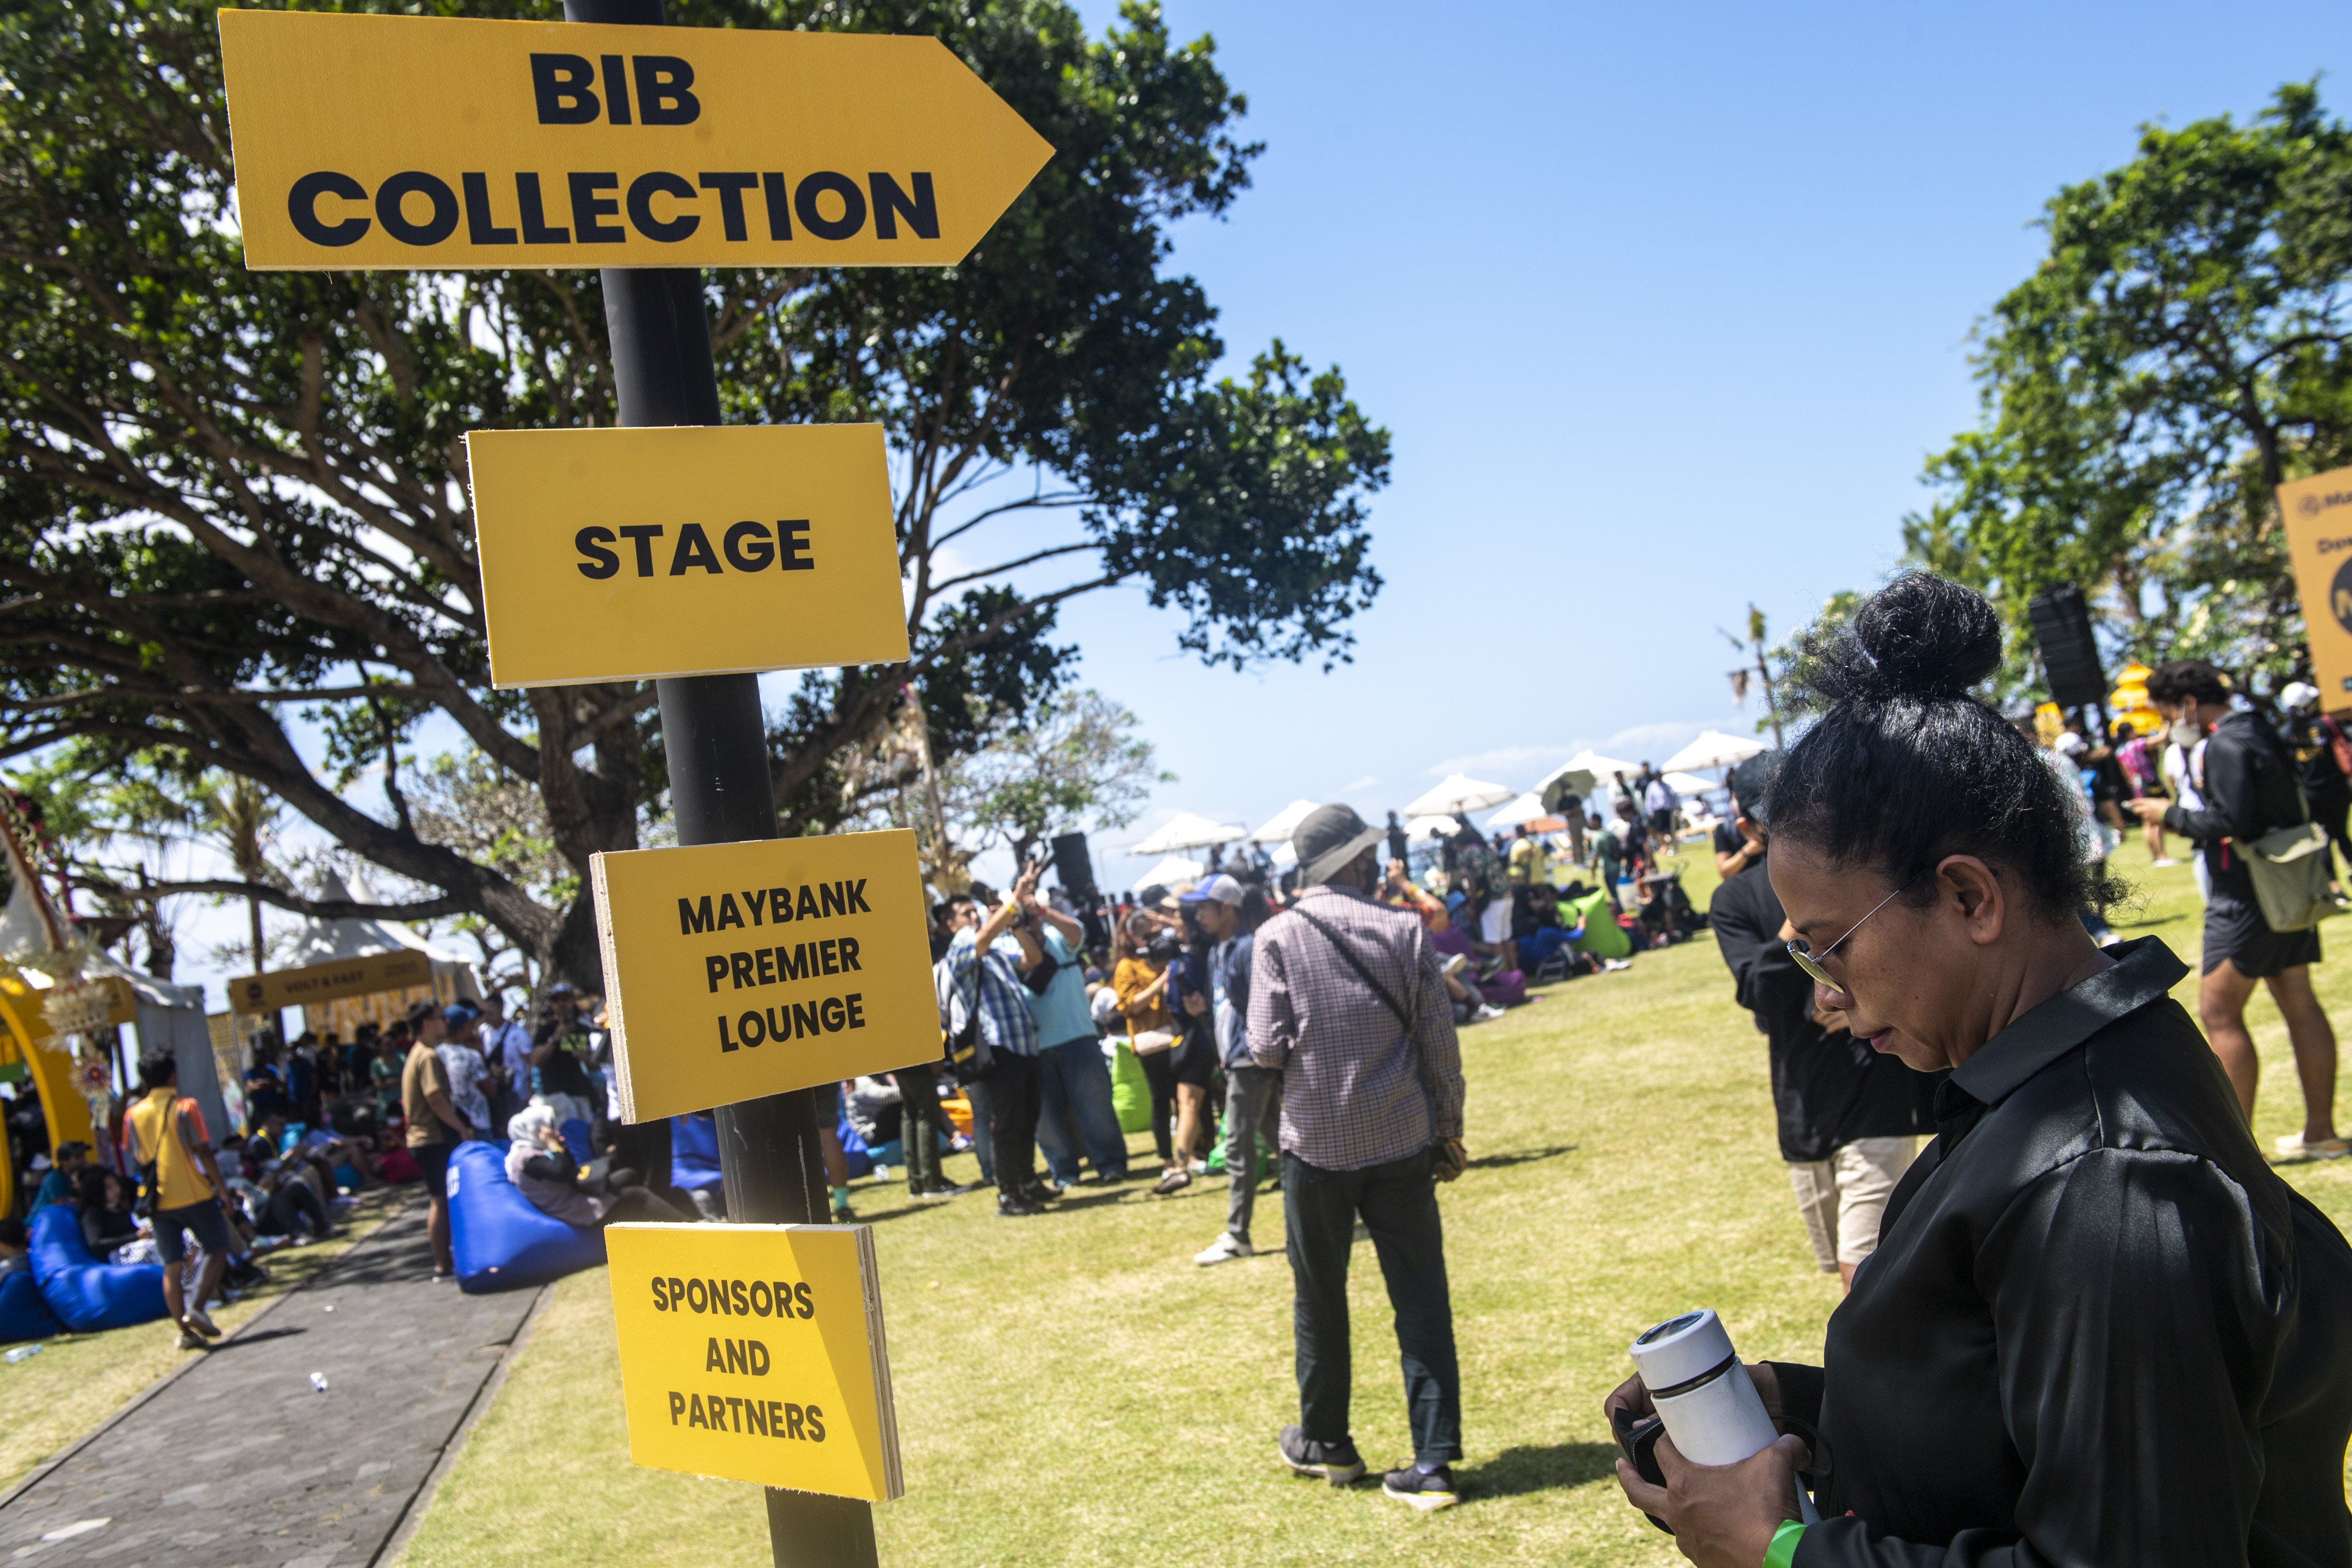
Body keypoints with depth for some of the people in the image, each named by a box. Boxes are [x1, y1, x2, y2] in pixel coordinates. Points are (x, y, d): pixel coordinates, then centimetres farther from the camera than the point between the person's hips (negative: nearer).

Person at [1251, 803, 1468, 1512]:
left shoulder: (1278, 937, -7)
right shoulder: (1404, 932, -4)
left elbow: (1267, 1047, -11)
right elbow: (1441, 1046, -3)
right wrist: (1449, 1133, 9)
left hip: (1317, 1142, 0)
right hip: (1402, 1142, 1)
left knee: (1320, 1300, 16)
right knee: (1422, 1302, 7)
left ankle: (1325, 1443, 31)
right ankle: (1433, 1463, 5)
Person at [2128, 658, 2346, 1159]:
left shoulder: (2226, 746, -17)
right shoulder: (2258, 732, 14)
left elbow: (2229, 822, -24)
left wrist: (2170, 814, -11)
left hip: (2247, 895, -10)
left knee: (2219, 1010, -5)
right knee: (2298, 1002, 12)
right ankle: (2321, 1132, 19)